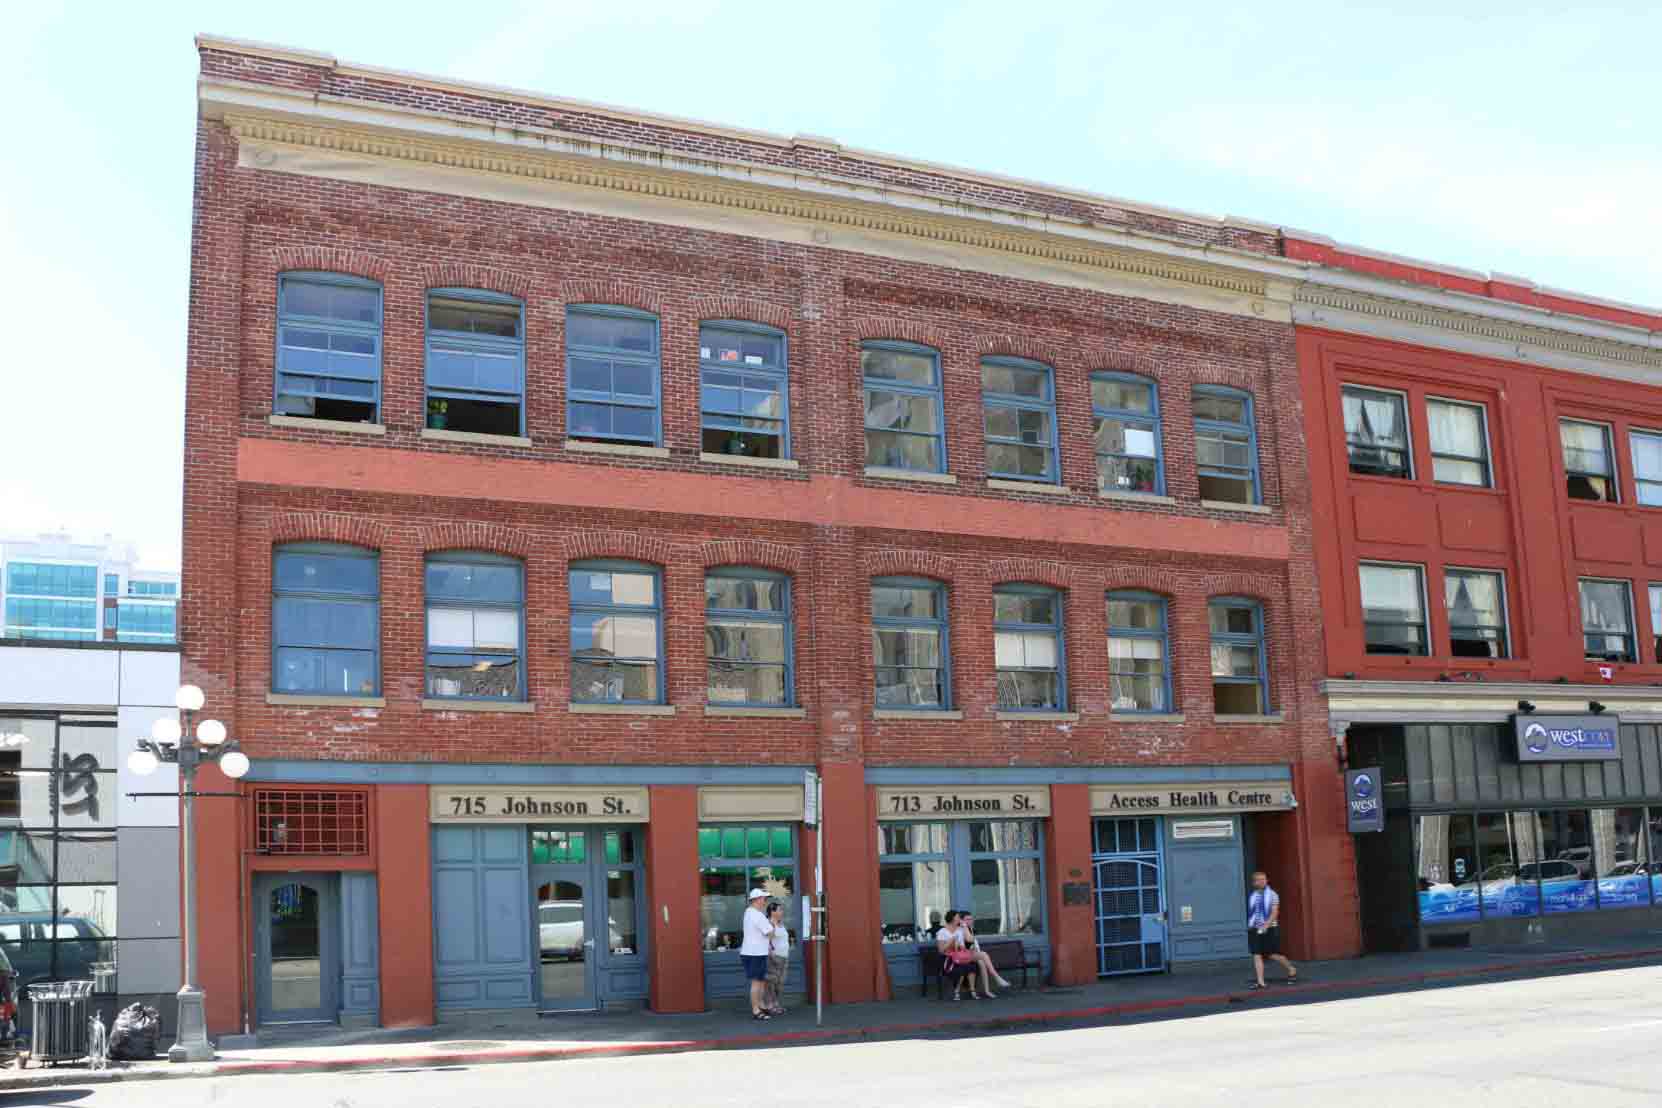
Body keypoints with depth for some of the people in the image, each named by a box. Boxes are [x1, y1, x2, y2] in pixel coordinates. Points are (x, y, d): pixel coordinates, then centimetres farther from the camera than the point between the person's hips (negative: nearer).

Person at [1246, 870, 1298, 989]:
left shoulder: (1272, 895, -5)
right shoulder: (1253, 896, 9)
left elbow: (1275, 913, -12)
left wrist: (1266, 925, -23)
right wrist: (1250, 926, 14)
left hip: (1269, 929, -4)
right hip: (1255, 930, 4)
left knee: (1273, 955, 0)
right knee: (1256, 955, -4)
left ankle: (1292, 969, 25)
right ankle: (1260, 981, -4)